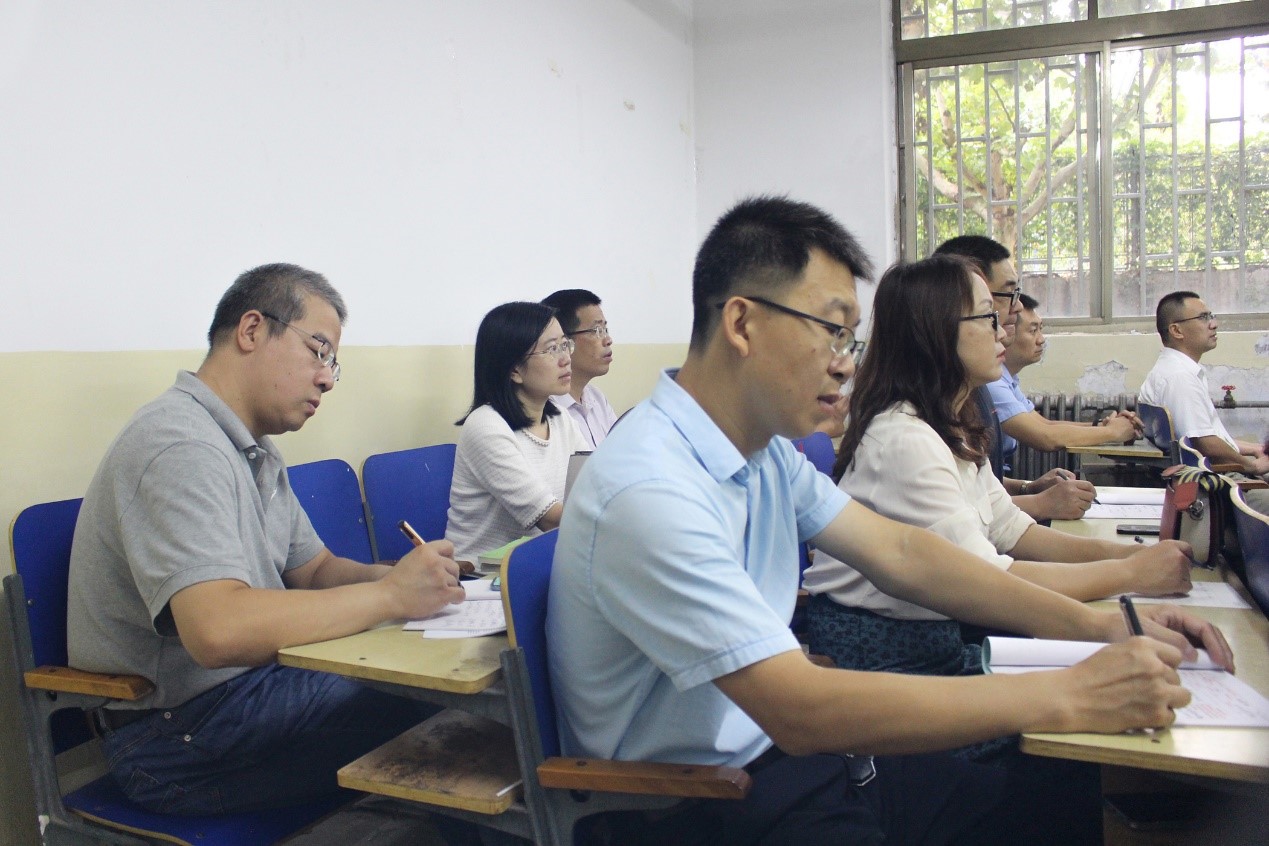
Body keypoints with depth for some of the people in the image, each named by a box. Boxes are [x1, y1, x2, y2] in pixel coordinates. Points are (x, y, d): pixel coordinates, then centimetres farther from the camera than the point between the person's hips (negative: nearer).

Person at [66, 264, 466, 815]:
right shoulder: (182, 446, -22)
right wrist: (391, 595, -28)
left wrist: (398, 574, -8)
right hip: (180, 735, -9)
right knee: (425, 724, -21)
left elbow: (315, 570, 14)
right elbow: (218, 631, -35)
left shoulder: (254, 452, 12)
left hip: (248, 681, 9)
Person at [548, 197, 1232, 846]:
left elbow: (897, 552, 7)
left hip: (780, 751, 8)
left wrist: (1095, 625, -2)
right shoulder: (649, 492, -26)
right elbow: (800, 711, -29)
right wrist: (1068, 697, -24)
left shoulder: (763, 444, 3)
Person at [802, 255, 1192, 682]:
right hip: (873, 650, -8)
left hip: (929, 636, 9)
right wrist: (1131, 574, -18)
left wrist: (1127, 551, -4)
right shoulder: (903, 440, -24)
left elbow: (1010, 529, 9)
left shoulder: (953, 428, 7)